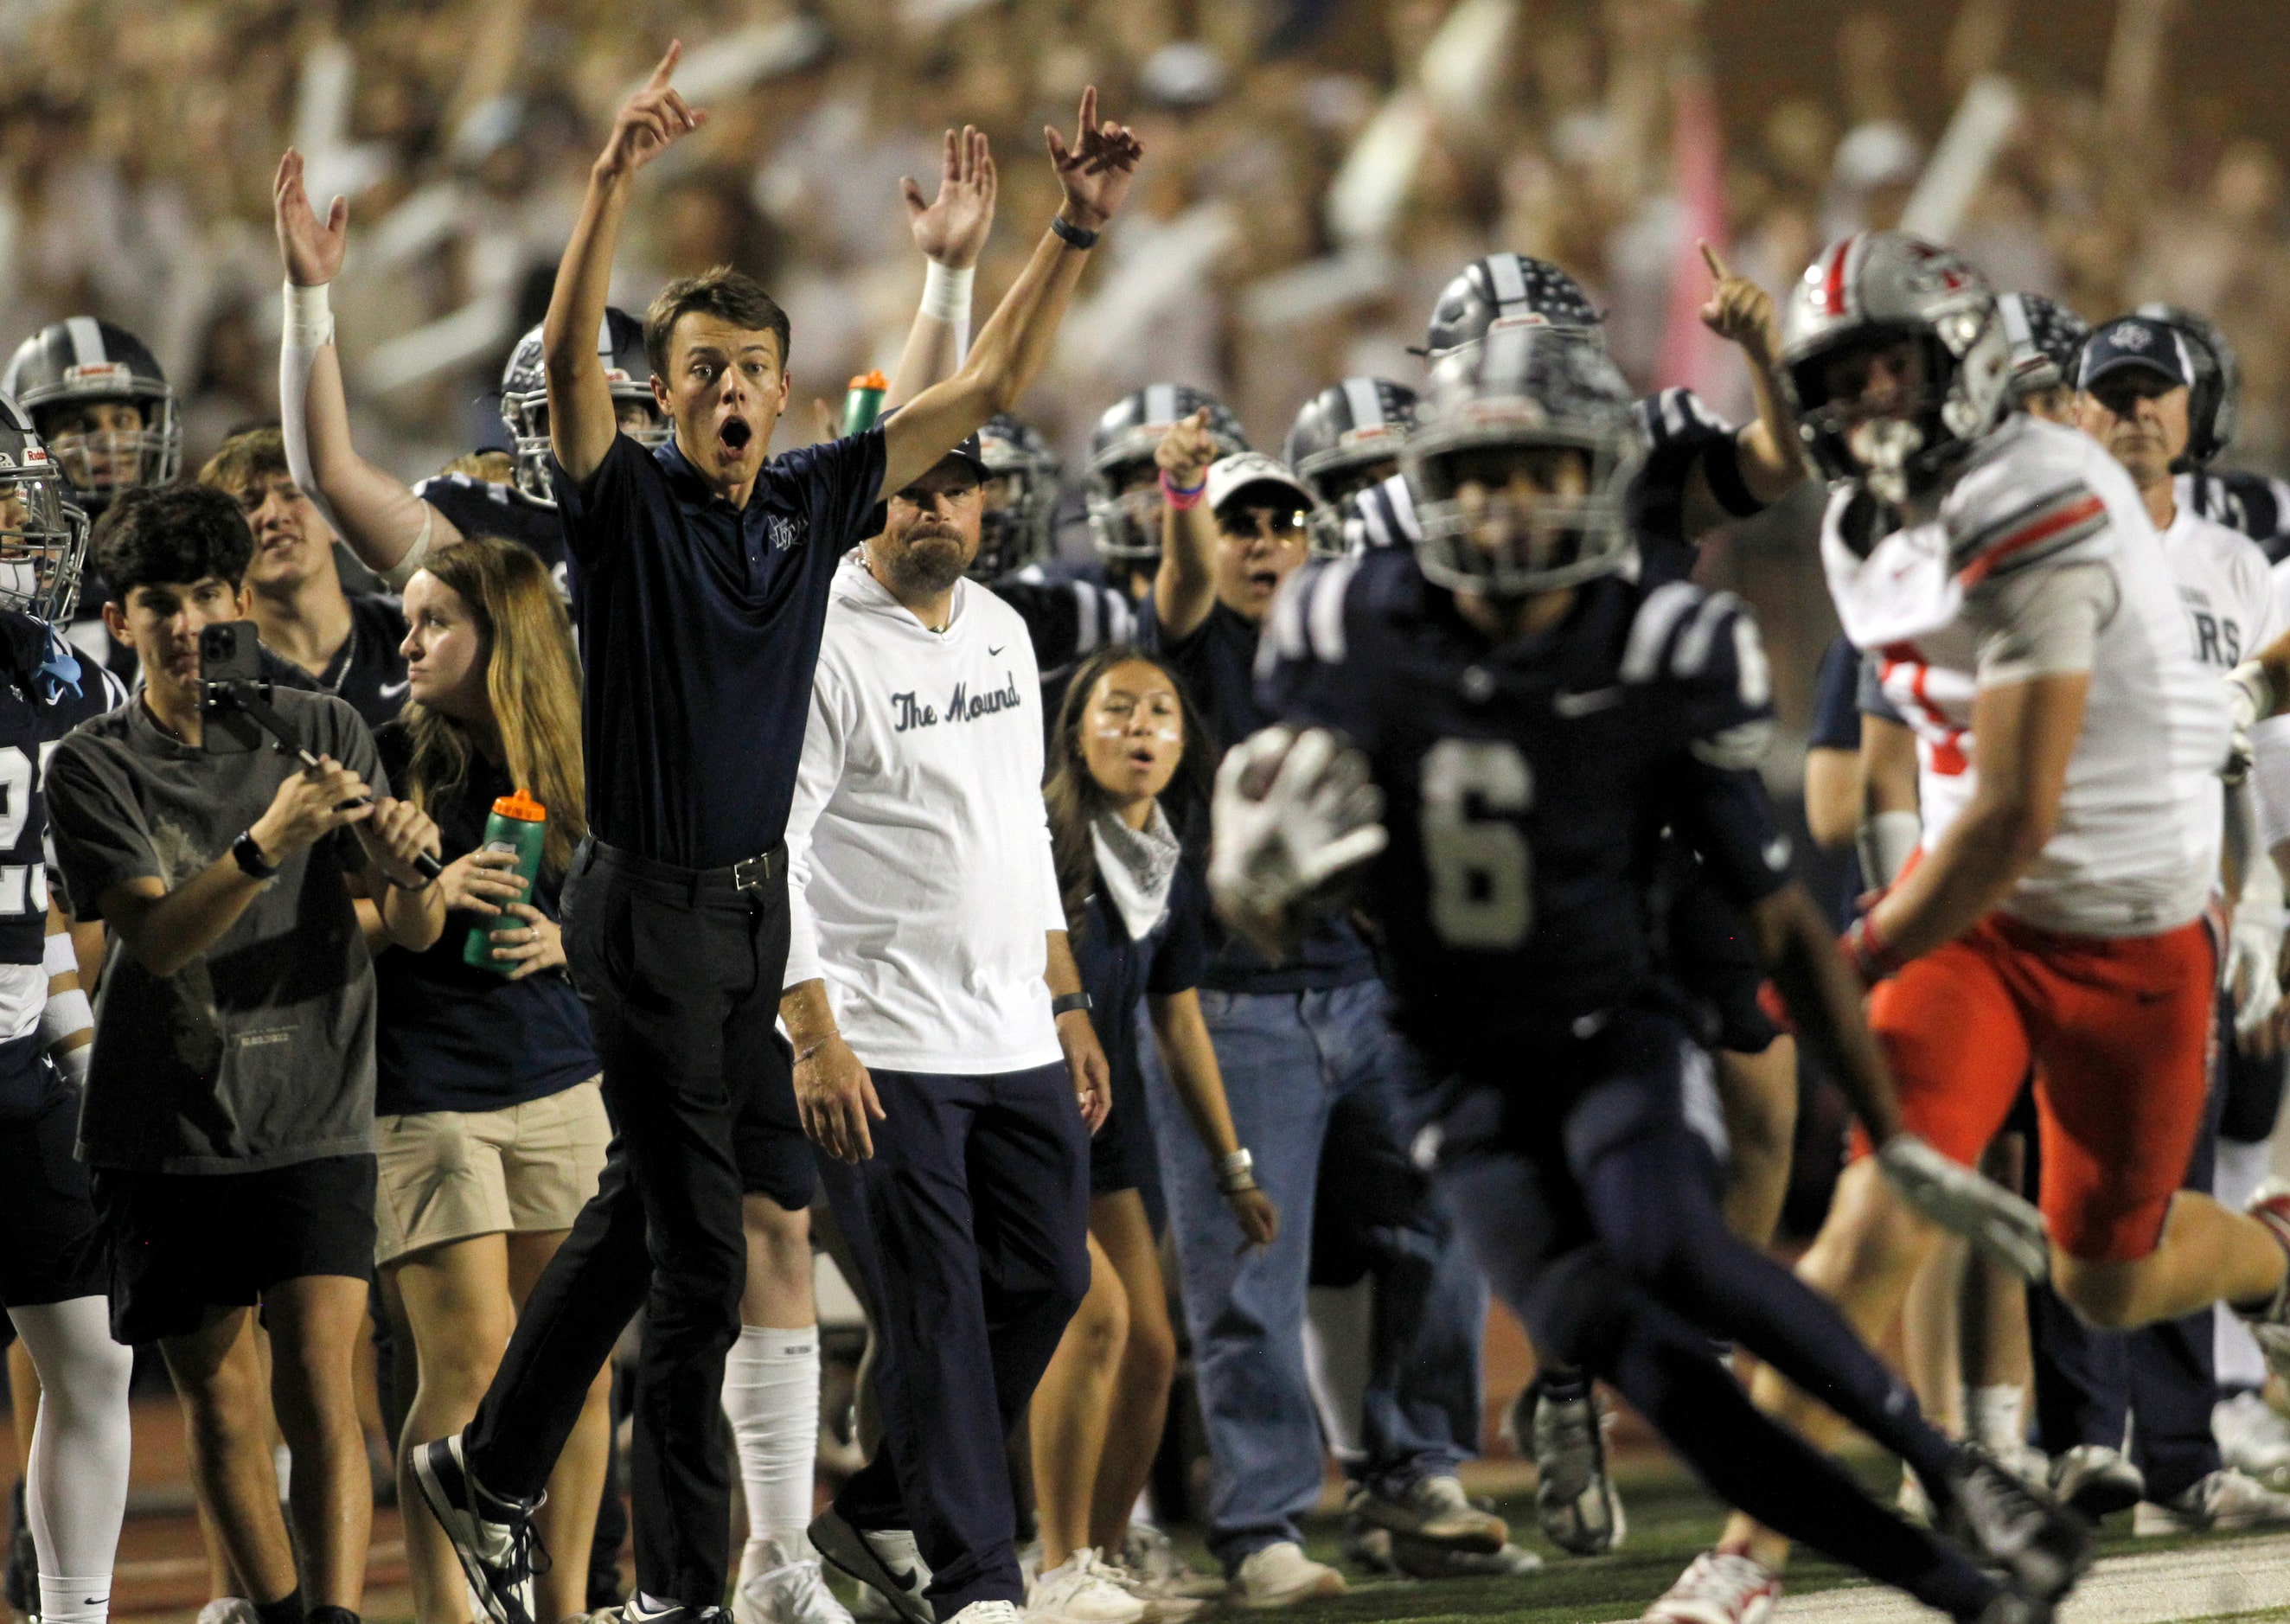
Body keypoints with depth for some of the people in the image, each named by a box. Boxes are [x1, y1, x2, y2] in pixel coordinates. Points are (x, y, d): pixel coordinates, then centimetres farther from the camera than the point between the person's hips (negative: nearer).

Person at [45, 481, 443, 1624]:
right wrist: (265, 846, -33)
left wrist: (404, 869, -25)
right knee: (219, 1402, 6)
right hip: (165, 1131, 0)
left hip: (313, 1120, 0)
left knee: (319, 1387, -14)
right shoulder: (94, 768, -2)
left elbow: (415, 931, -1)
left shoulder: (322, 734, 2)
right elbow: (156, 939, -16)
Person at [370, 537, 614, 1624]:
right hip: (425, 1098, -4)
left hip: (560, 1090, 4)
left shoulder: (568, 771, 8)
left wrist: (563, 944, -4)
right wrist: (423, 901, -18)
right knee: (471, 1365, -10)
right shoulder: (385, 762, -1)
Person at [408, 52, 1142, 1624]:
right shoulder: (633, 506, -10)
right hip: (651, 903, -6)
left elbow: (986, 389, 5)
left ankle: (492, 1470, 34)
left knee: (643, 1212, 18)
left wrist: (1075, 235, -6)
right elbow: (569, 358, -28)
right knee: (707, 1247, -6)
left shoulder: (811, 504, 5)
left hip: (760, 903, 6)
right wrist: (616, 181, -41)